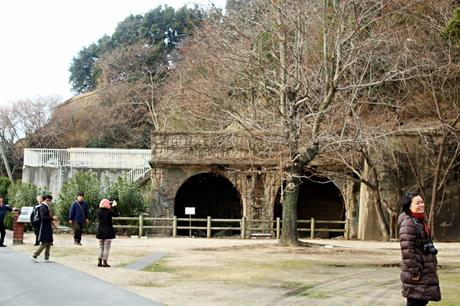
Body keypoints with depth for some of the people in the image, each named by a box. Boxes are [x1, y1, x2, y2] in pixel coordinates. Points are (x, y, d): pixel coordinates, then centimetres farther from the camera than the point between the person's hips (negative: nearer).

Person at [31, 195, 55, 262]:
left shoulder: (47, 207, 15)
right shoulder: (42, 207, -14)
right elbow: (43, 217, -23)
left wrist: (52, 218, 7)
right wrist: (52, 218, -18)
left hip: (48, 228, 10)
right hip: (44, 228, -10)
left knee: (49, 243, 11)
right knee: (44, 243, -7)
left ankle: (46, 258, 15)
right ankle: (34, 256, 1)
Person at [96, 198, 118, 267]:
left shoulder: (98, 211, -1)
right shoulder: (109, 212, -14)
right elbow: (116, 214, 1)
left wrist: (112, 207, 19)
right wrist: (114, 207, 11)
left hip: (100, 232, 5)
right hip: (108, 232, -5)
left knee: (101, 248, 15)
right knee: (106, 248, 2)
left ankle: (99, 261, 10)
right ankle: (104, 262, 0)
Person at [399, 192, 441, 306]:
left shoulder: (421, 221, 15)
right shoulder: (408, 223, -17)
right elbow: (407, 250, -22)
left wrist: (433, 264, 23)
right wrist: (413, 271, -22)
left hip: (425, 272, 10)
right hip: (416, 274, -10)